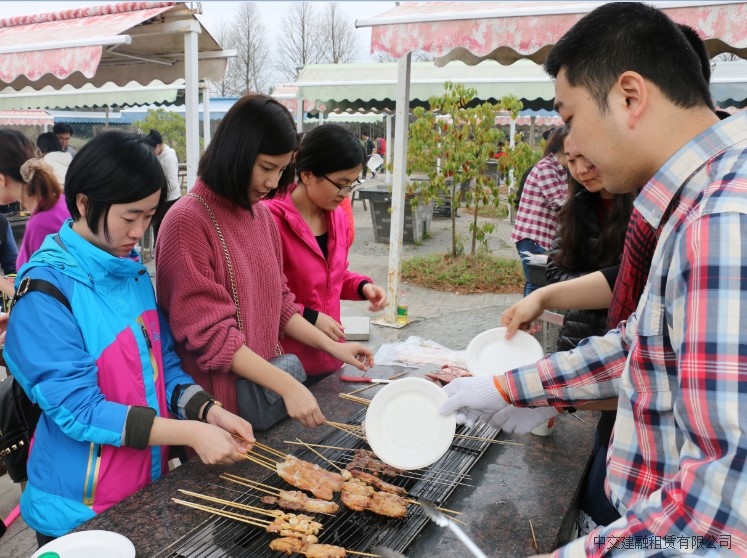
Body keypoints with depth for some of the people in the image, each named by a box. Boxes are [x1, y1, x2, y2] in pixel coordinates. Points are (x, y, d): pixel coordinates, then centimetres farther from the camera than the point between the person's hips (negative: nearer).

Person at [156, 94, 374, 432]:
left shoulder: (261, 214, 5)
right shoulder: (187, 221, -18)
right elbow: (211, 334, -20)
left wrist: (332, 347, 4)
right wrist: (286, 386, -23)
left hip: (266, 377, 7)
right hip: (221, 395, -7)